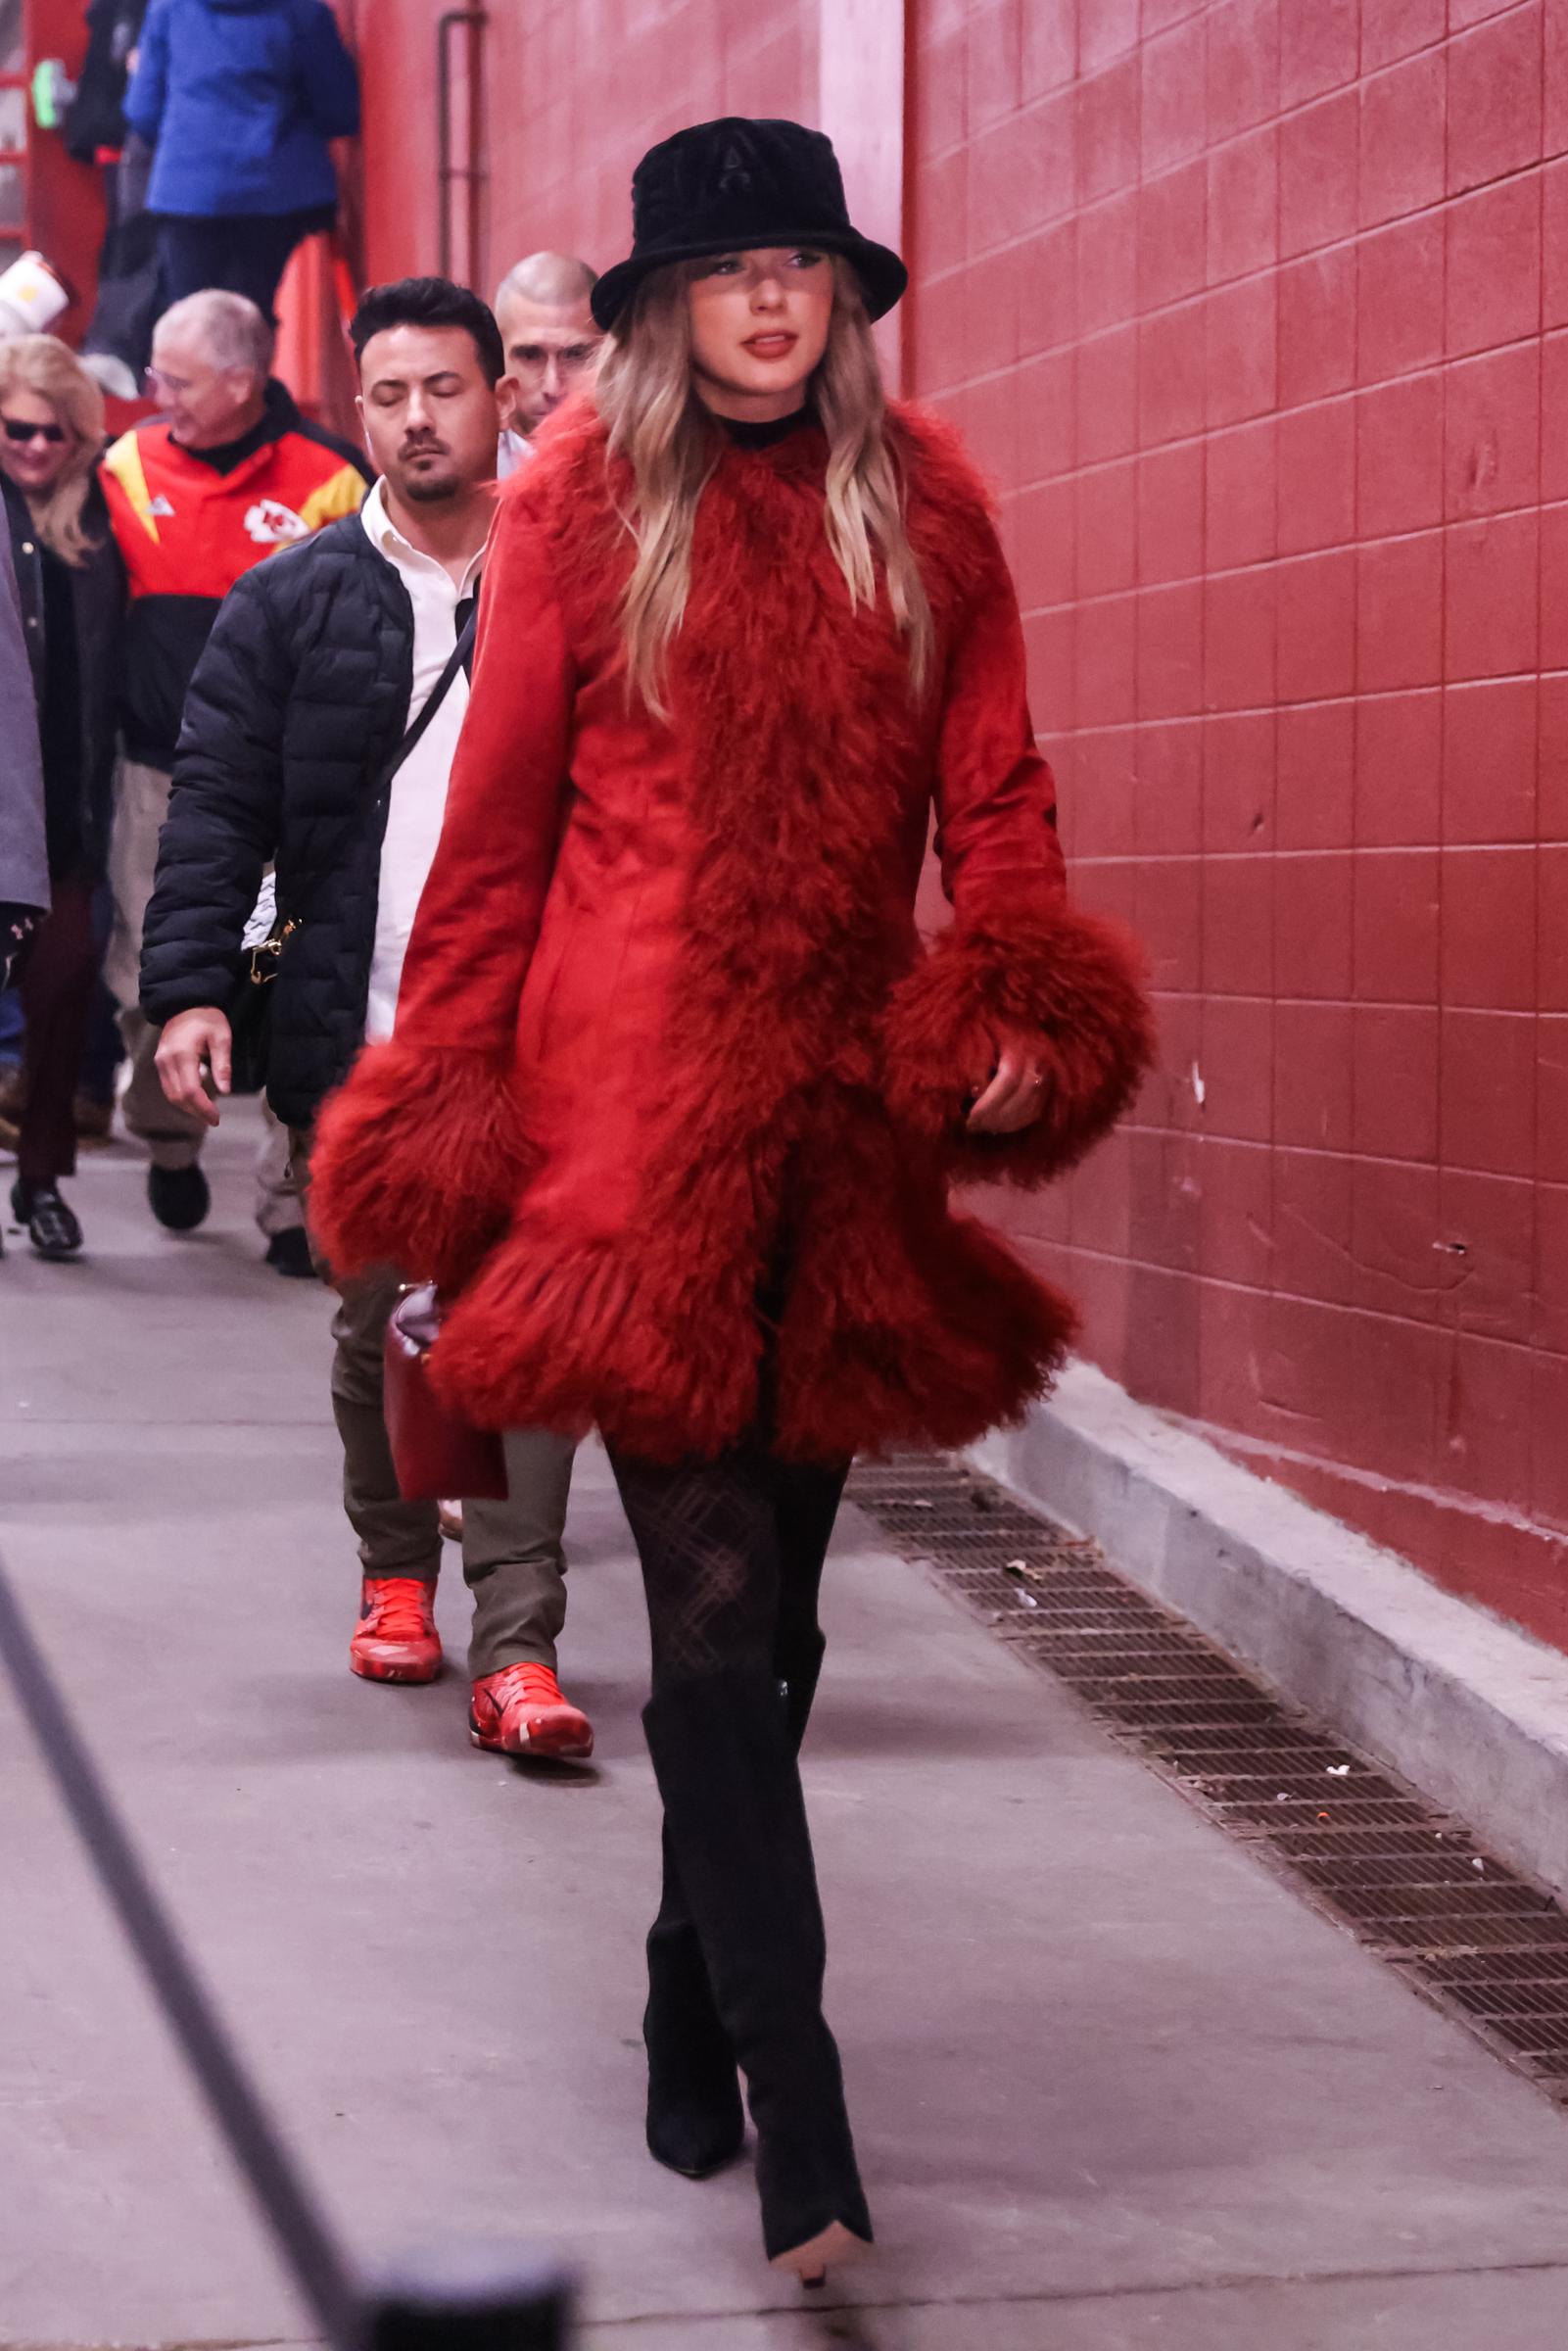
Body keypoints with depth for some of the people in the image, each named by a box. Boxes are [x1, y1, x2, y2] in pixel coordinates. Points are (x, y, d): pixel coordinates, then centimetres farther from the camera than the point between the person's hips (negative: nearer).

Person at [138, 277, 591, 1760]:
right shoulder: (290, 608, 6)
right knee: (380, 1329, 11)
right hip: (356, 1040, 1)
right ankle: (396, 1575, 33)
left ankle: (515, 1652, -8)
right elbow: (216, 812, 2)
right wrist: (189, 986, -9)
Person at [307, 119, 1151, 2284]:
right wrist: (448, 1088, 3)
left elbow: (995, 792, 11)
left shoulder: (924, 511, 11)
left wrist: (1018, 1009, -4)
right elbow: (498, 819, 5)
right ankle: (798, 2114, -9)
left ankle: (695, 2014, 28)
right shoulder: (583, 505, 3)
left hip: (845, 1095, 3)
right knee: (719, 1600, -9)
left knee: (771, 1601, 10)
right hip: (636, 1088, -3)